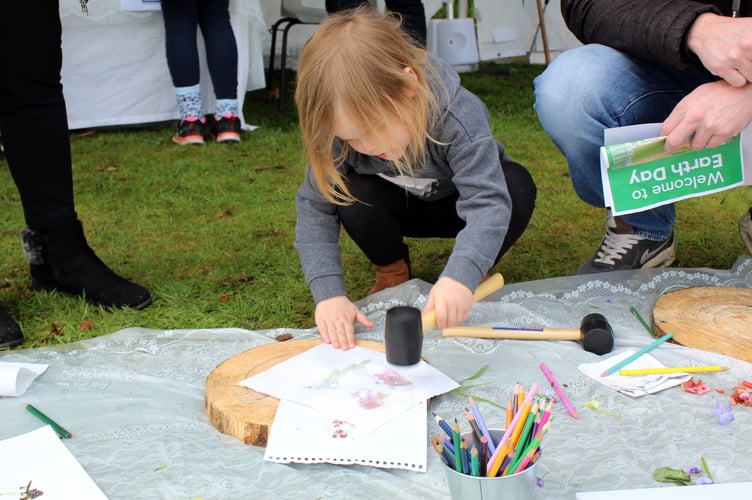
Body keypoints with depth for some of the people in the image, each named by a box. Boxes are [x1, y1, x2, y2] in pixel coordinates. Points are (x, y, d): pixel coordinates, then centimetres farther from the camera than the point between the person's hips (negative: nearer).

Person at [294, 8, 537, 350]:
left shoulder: (458, 118, -39)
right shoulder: (344, 129, -30)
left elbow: (488, 201, -47)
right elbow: (313, 206, -27)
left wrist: (460, 277, -65)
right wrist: (328, 293, -40)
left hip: (459, 204, -2)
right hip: (402, 207, 2)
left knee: (517, 187, -33)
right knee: (350, 191, -30)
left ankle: (480, 275, -4)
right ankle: (392, 271, 0)